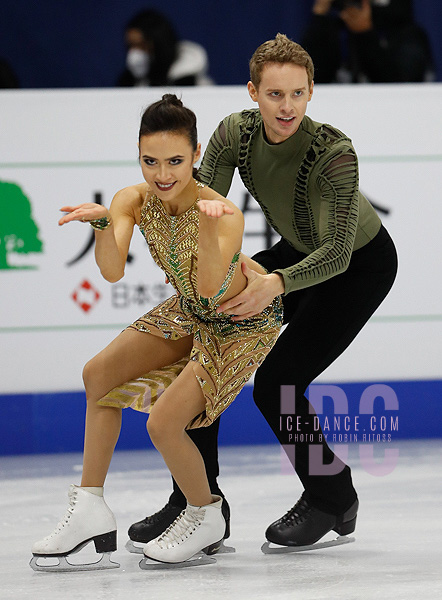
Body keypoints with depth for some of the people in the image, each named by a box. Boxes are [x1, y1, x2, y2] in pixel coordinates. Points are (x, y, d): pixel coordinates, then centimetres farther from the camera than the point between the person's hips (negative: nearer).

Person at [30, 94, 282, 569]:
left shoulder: (222, 213, -34)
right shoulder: (134, 201, -18)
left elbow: (209, 288, -46)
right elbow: (113, 272, -31)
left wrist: (208, 226, -58)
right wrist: (102, 223, -48)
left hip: (244, 322, -7)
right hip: (191, 312, 7)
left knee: (163, 422, -16)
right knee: (99, 375, 6)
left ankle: (206, 518, 11)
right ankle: (91, 510, 13)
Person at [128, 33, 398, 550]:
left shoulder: (334, 152, -35)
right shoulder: (236, 133, -20)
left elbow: (337, 252, -38)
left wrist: (275, 284, -52)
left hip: (360, 265, -6)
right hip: (298, 252, 6)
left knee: (276, 381, -15)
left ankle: (333, 499, 9)